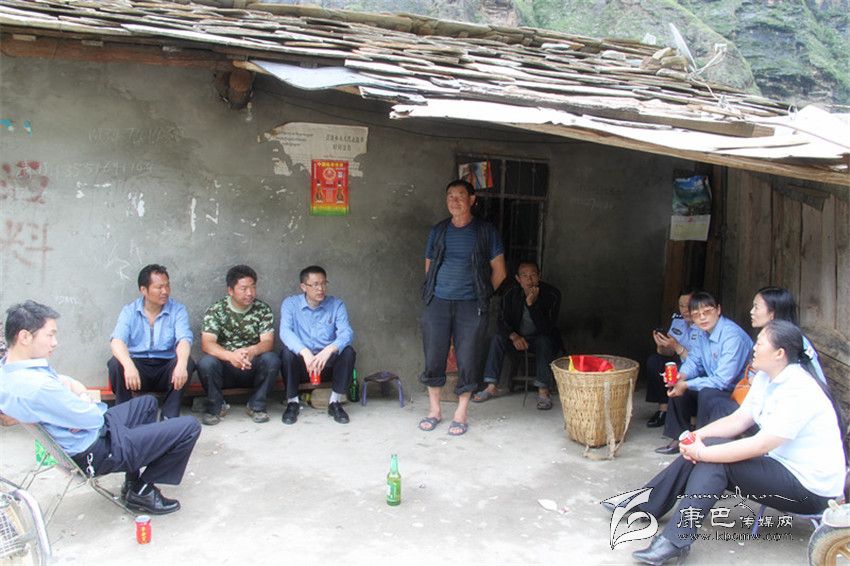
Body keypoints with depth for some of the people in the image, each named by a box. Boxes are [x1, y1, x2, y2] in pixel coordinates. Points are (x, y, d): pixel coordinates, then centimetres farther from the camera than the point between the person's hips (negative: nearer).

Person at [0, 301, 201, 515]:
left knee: (147, 403, 31)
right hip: (96, 453, -10)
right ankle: (141, 491, 6)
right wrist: (87, 403, -5)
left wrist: (81, 395, -14)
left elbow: (65, 381, 7)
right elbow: (94, 419, -26)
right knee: (189, 427, -12)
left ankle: (133, 481, 27)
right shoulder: (38, 386, -34)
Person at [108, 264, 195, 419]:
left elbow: (184, 339, -18)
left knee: (187, 362, -29)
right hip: (137, 367, 0)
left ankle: (169, 417, -23)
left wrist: (181, 364, -41)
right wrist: (129, 366, -38)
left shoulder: (177, 310, -1)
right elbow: (117, 341, -16)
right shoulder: (129, 311, 1)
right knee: (116, 363, -28)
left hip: (166, 370, 0)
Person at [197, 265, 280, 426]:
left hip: (253, 367, 1)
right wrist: (231, 355, -40)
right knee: (205, 363, -31)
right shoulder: (215, 310, -6)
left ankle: (256, 406, -7)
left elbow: (268, 342, -12)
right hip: (224, 367, -1)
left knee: (272, 359, -28)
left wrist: (252, 351, -38)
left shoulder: (263, 310, -2)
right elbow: (207, 344, -18)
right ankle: (215, 407, -5)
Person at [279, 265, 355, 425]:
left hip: (327, 363, 1)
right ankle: (292, 402, -12)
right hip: (301, 361, -1)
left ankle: (335, 403, -12)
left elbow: (346, 333, -15)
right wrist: (305, 352, -39)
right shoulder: (290, 304, -3)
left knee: (348, 352, -26)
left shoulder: (337, 305, -1)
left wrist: (329, 350, -38)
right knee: (287, 352, -30)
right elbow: (285, 332, -20)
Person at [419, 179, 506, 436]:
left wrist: (482, 296, 8)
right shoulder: (438, 230, 10)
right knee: (433, 359, 4)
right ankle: (434, 410, 20)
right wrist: (432, 292, 10)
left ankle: (461, 414, 15)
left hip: (471, 306, -2)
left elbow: (499, 272, 6)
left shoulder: (486, 231, 2)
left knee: (467, 361, 0)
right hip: (437, 303, 2)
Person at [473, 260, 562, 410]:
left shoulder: (551, 294, -18)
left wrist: (531, 304, -37)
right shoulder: (512, 295, -6)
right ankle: (491, 387, -20)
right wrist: (514, 336, -26)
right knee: (497, 338, -21)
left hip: (544, 339, -3)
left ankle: (543, 390, -32)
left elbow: (546, 328, -25)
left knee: (543, 341, -35)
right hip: (519, 338, 3)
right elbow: (503, 321, -5)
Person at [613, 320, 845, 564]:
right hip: (781, 463, 9)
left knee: (713, 459, -23)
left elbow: (761, 445, -29)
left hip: (811, 488, -9)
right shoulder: (766, 378, 4)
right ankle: (645, 504, 5)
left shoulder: (799, 390, -25)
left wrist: (704, 453, -24)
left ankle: (675, 540, -22)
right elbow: (738, 420, 6)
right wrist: (698, 435, -10)